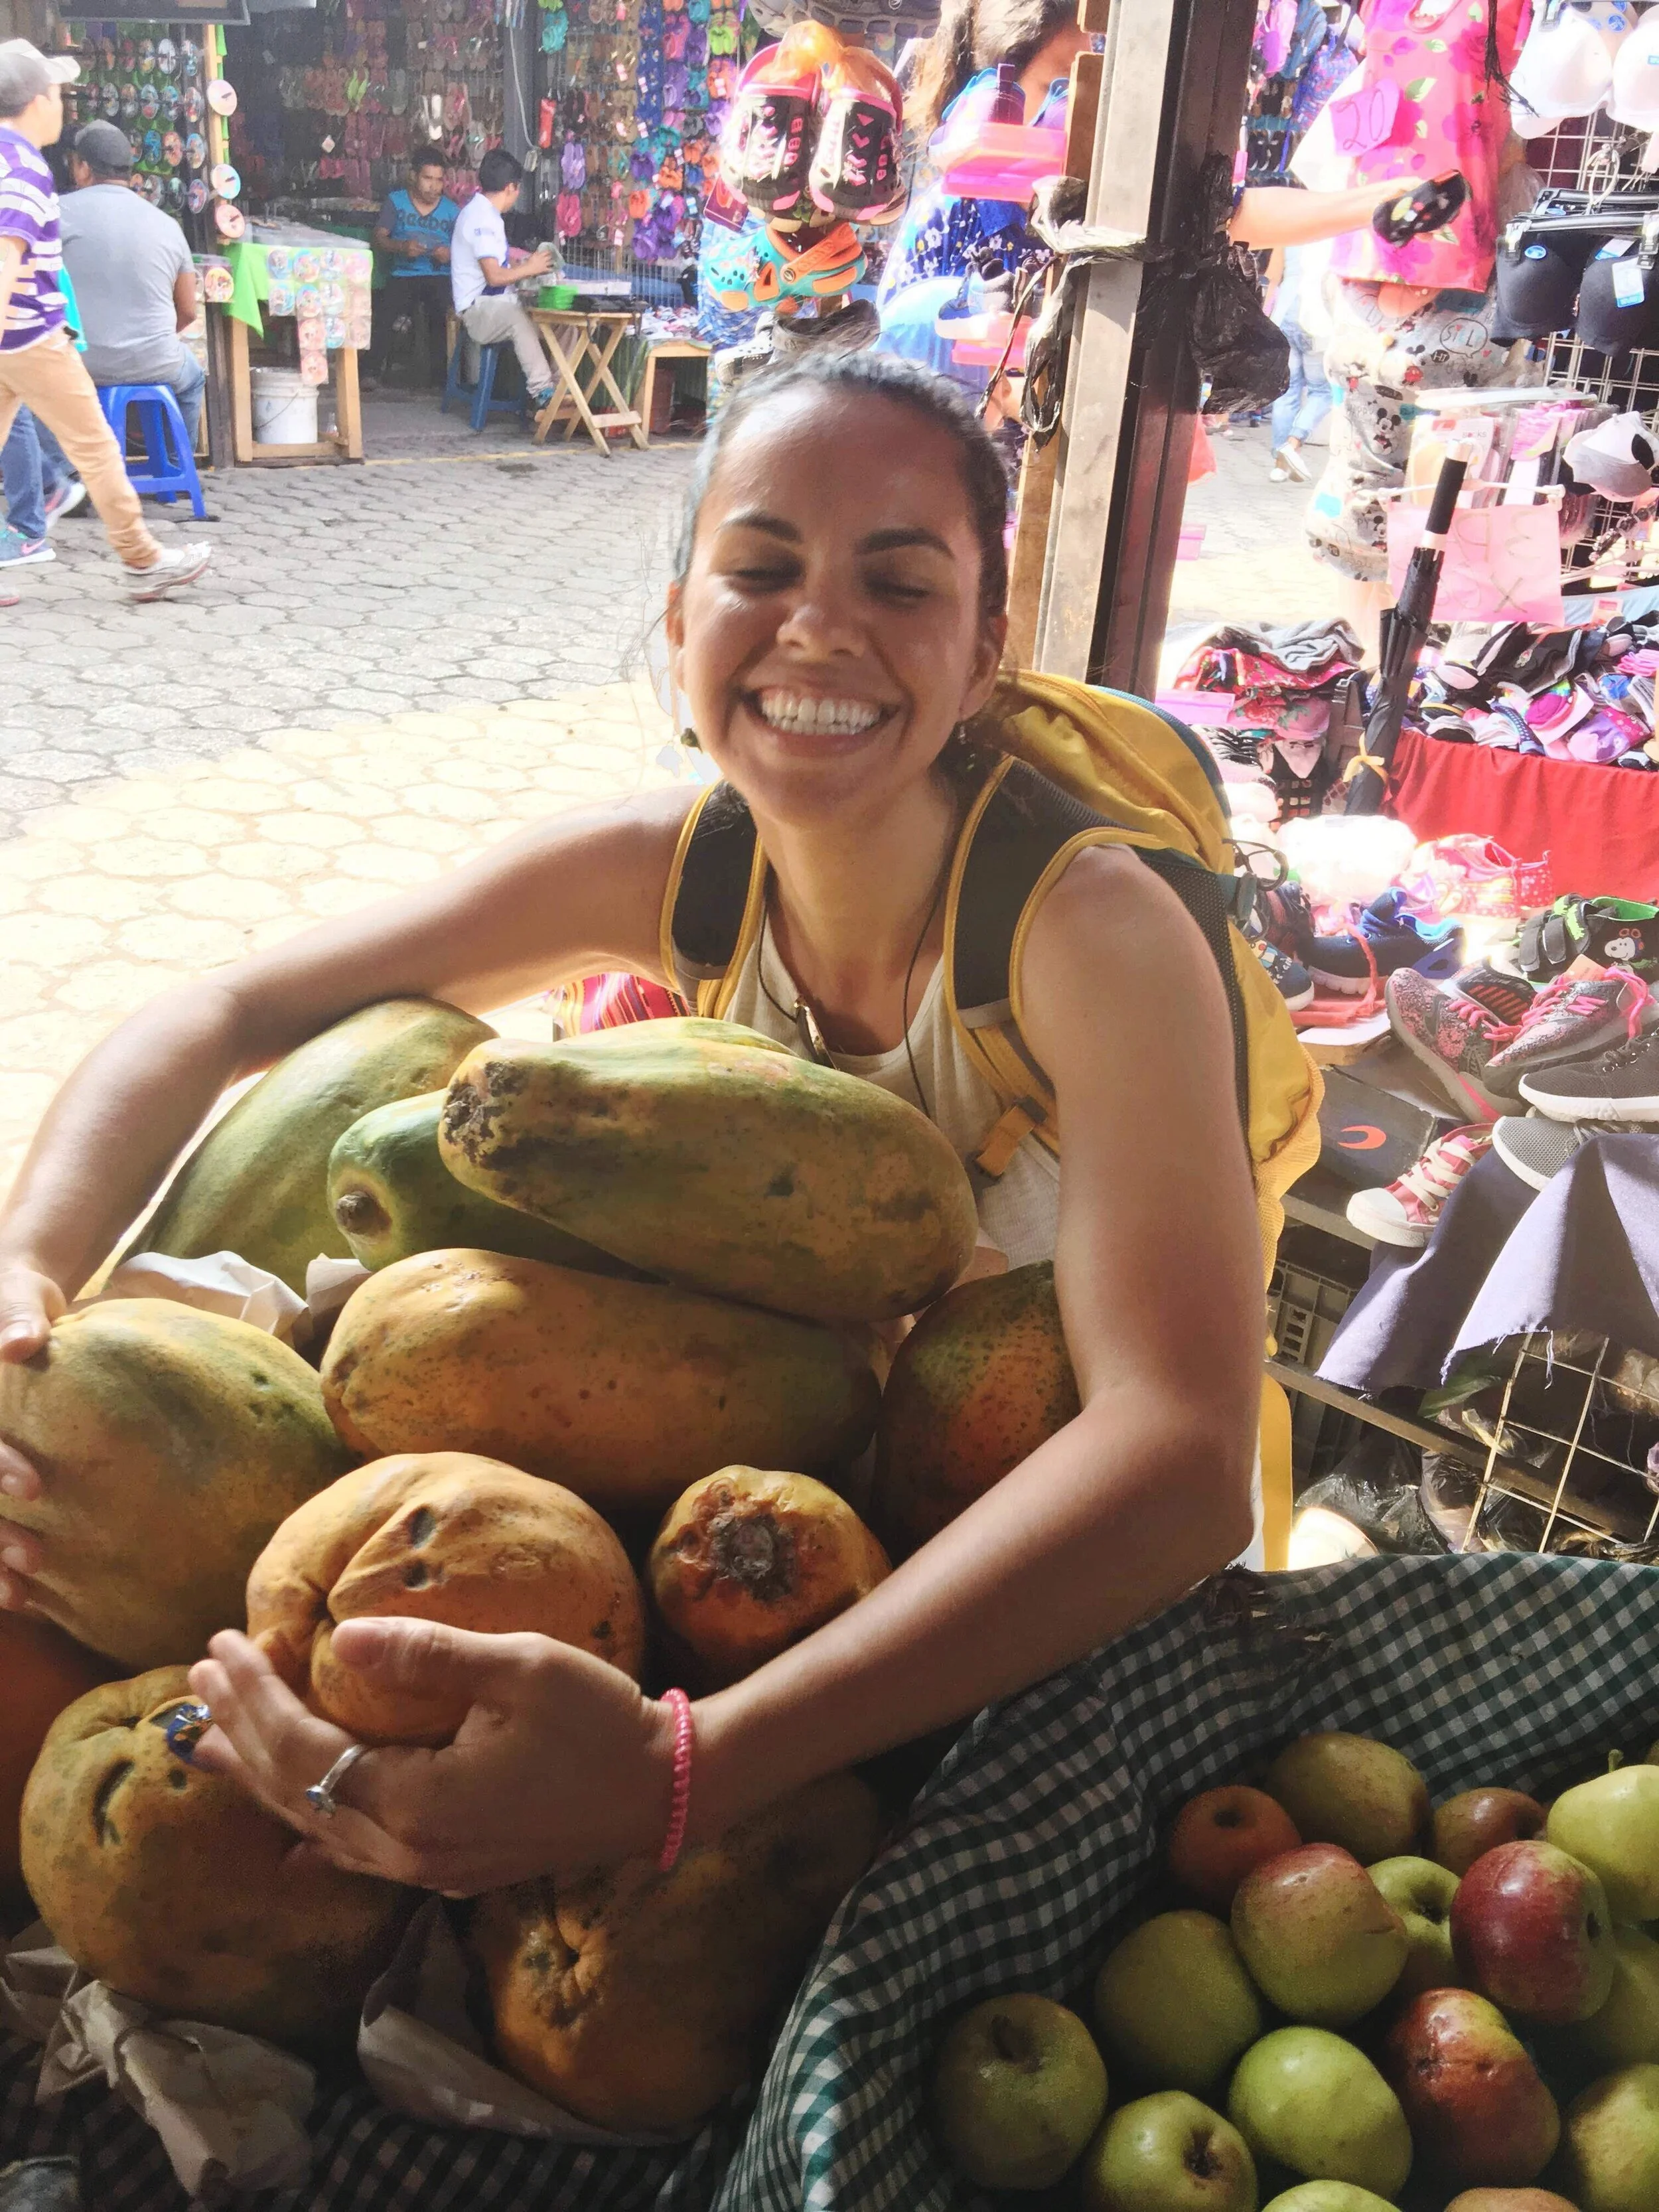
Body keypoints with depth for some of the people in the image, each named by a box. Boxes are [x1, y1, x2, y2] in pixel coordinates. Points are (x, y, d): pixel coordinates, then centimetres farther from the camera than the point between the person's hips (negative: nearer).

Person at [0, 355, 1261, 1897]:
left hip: (1099, 1587, -3)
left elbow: (1179, 1454, -41)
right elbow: (222, 1017, -9)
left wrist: (682, 1768, -51)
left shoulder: (1096, 933, -29)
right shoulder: (664, 871, -14)